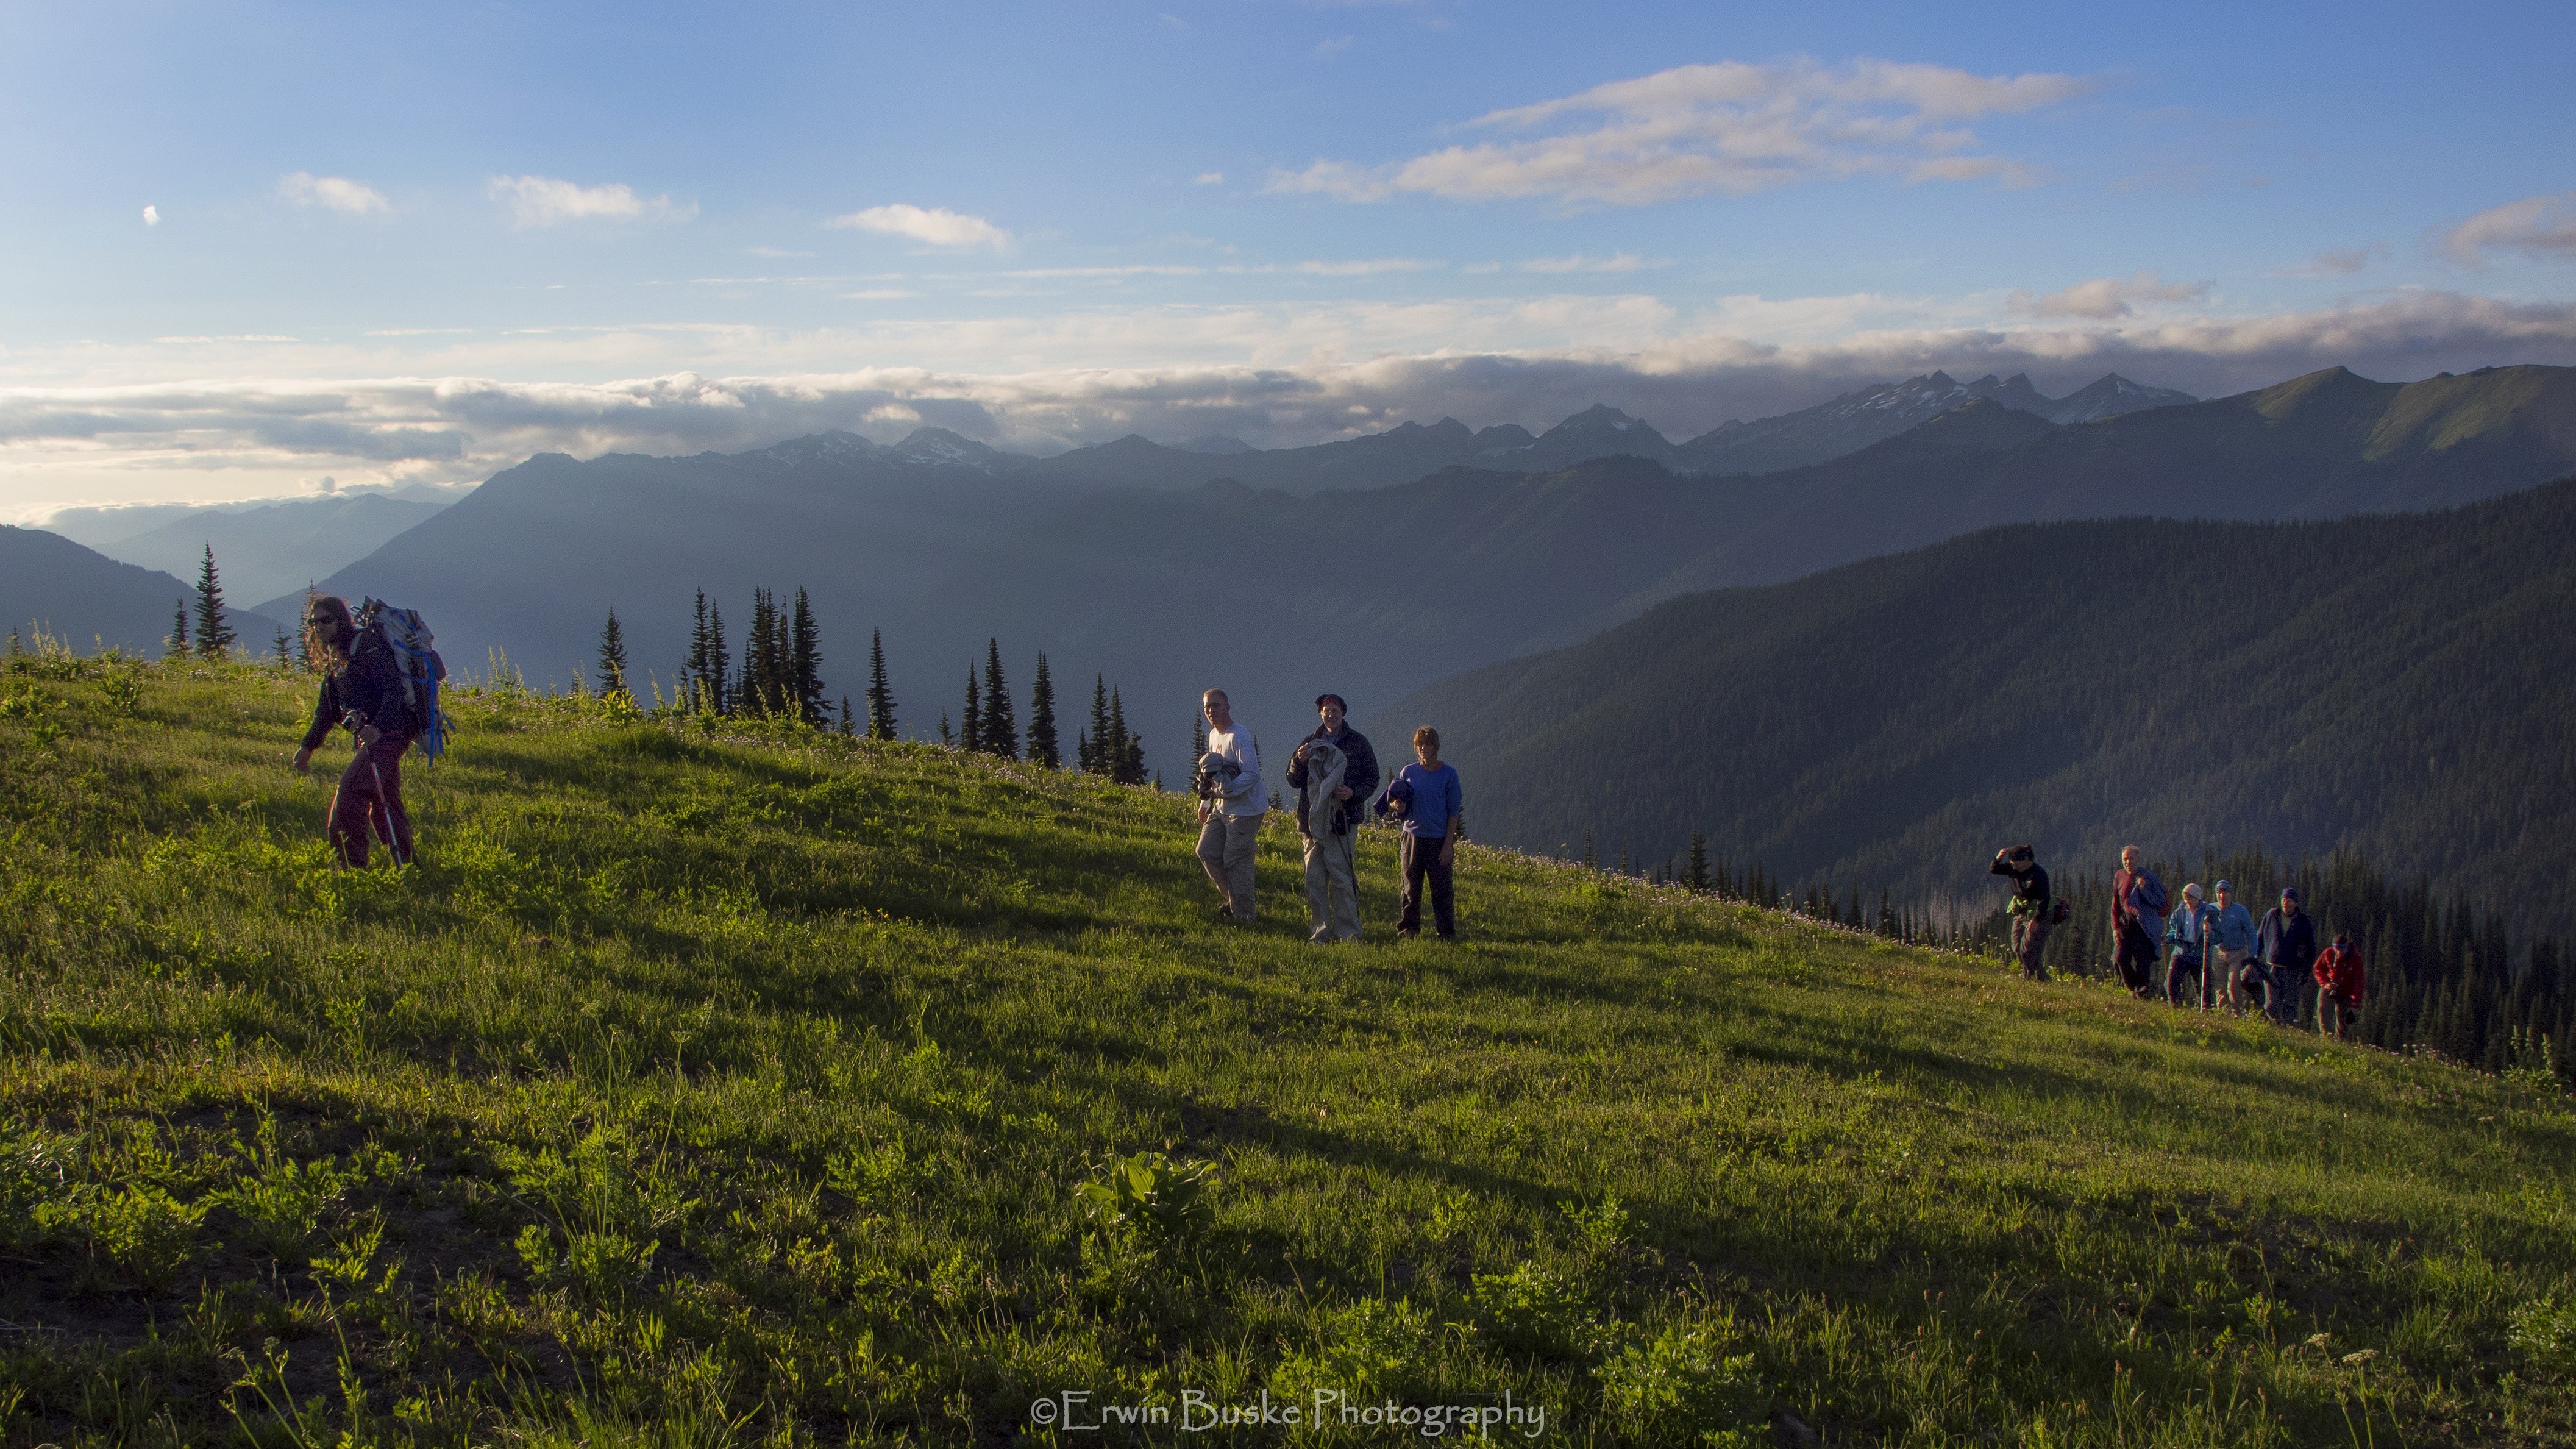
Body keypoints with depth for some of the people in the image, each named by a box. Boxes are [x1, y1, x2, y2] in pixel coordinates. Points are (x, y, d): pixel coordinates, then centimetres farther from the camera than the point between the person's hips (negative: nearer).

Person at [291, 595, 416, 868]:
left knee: (349, 791, -18)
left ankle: (352, 865, -16)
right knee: (385, 804, 11)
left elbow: (393, 687, -22)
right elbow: (327, 710, 25)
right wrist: (308, 747, 20)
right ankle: (406, 866, 17)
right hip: (368, 736, 10)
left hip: (388, 733, -10)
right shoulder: (335, 658, 17)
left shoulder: (366, 644, -11)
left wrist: (378, 727, -35)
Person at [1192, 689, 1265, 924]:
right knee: (1206, 852, 6)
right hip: (1222, 808, 9)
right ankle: (1233, 899, 20)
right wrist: (1205, 802, 21)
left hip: (1245, 810, -9)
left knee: (1236, 861, -7)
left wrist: (1223, 790, -32)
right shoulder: (1214, 735, 13)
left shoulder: (1239, 737, -17)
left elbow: (1252, 774, -25)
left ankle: (1243, 916, 2)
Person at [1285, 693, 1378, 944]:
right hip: (1313, 819, 4)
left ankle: (1348, 933, -5)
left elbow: (1372, 780, 8)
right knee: (1314, 878, 2)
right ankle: (1320, 931, 8)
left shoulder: (1358, 742, 7)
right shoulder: (1309, 743, 15)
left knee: (1341, 876, -10)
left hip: (1344, 818, -3)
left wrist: (1354, 793, -12)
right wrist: (1299, 761, -7)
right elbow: (1293, 782, 13)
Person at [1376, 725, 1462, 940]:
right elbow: (1390, 803, 13)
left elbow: (1454, 812, 0)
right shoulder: (1408, 772, 7)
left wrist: (1449, 844, -7)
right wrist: (1395, 807, -13)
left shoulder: (1448, 774, 0)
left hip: (1439, 840, -2)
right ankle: (1408, 931, 14)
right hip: (1413, 837, 2)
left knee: (1441, 889, 0)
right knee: (1410, 889, 6)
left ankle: (1447, 933, 7)